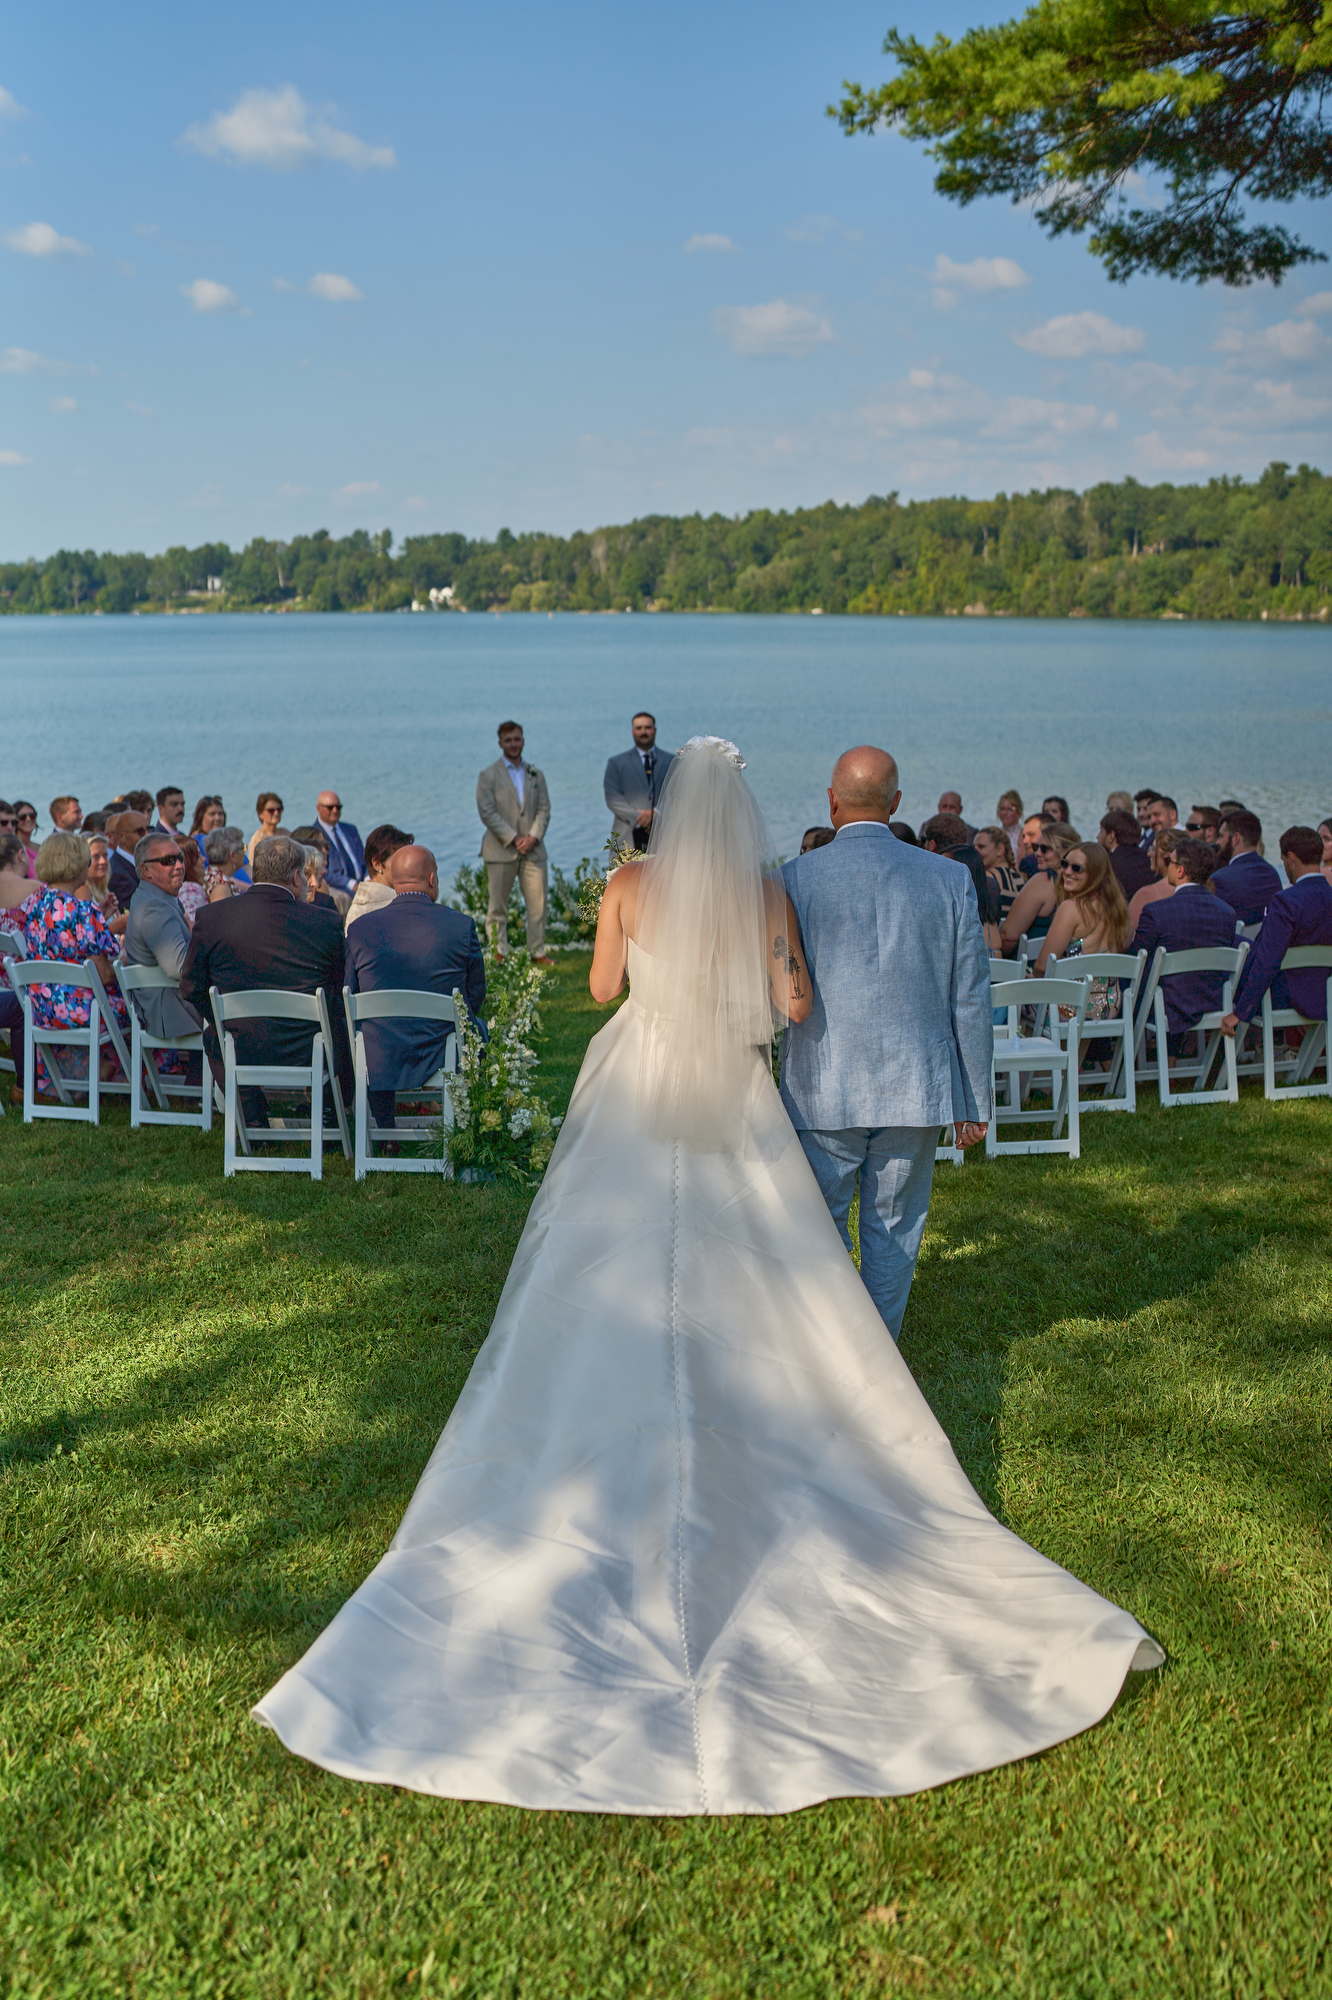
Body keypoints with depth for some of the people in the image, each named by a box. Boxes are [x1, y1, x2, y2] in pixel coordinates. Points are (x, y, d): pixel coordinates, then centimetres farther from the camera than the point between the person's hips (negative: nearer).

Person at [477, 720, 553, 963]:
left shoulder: (535, 774, 14)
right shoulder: (488, 775, 1)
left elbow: (544, 808, 8)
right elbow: (487, 813, -7)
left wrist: (533, 837, -8)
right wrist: (514, 838, -14)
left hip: (533, 849, 3)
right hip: (500, 850, -3)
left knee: (538, 901, 0)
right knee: (498, 905, 0)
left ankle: (538, 951, 8)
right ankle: (499, 954, 5)